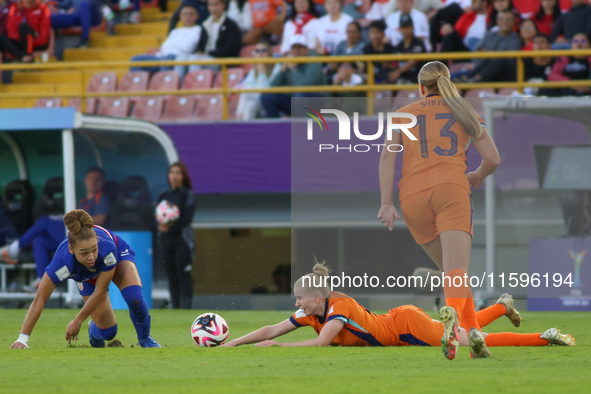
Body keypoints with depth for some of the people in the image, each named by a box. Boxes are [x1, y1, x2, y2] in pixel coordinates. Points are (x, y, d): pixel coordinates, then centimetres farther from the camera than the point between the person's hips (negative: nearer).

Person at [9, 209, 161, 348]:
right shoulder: (63, 261, -45)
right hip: (87, 276, 1)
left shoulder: (107, 248, -44)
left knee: (134, 297, -30)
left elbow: (100, 291, -30)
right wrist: (22, 339, -41)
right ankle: (93, 331, 33)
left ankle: (145, 338, 2)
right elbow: (39, 300, -38)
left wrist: (77, 322, -24)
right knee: (107, 332, -6)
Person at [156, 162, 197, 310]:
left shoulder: (188, 195, 0)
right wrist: (161, 225, -14)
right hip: (166, 240, 5)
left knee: (184, 277, -10)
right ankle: (175, 307, 8)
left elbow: (187, 219, -8)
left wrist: (170, 227, -18)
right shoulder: (163, 195, 14)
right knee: (171, 276, 5)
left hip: (182, 238, -5)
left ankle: (186, 308, -11)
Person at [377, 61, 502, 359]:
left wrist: (386, 203, 0)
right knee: (457, 271, -19)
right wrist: (479, 176, 38)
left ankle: (473, 330, 8)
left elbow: (387, 156, 5)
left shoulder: (403, 114, 21)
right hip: (451, 189, -2)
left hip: (413, 195, 2)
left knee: (450, 269, 19)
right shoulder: (465, 112, 21)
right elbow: (493, 158, 15)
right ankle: (452, 313, -50)